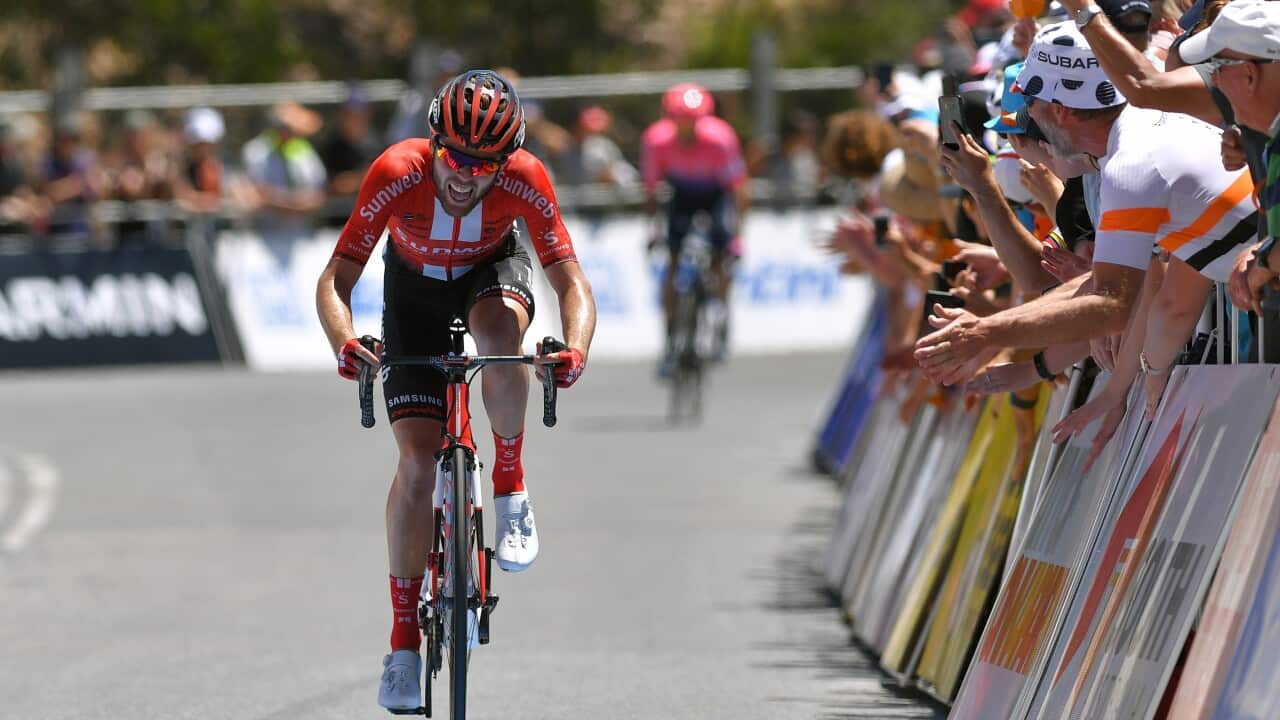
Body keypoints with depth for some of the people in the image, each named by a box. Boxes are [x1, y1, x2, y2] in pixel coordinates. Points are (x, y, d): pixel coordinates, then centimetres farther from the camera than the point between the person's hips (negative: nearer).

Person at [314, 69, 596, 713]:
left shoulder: (524, 181, -31)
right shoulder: (397, 174, -34)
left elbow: (572, 283, -31)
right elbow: (335, 281, -31)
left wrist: (575, 349, -52)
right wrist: (343, 341, -52)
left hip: (493, 270, 0)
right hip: (415, 283, 0)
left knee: (499, 330, -39)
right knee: (418, 460, -12)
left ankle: (510, 486, -14)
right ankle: (404, 638, -1)